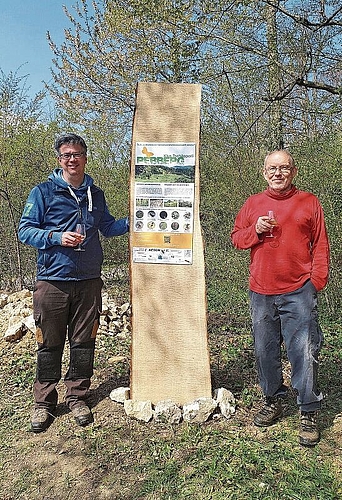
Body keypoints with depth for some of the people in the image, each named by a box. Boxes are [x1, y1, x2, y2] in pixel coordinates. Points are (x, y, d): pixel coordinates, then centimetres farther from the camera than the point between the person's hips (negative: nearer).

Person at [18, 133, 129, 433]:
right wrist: (57, 237, -18)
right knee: (50, 344, 5)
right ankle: (44, 402, 22)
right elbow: (25, 230, -2)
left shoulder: (95, 194, 13)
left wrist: (131, 222, 8)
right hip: (52, 281, -3)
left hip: (88, 281, 3)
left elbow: (108, 227, 23)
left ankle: (77, 397, 26)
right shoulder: (44, 192, 1)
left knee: (83, 342, 10)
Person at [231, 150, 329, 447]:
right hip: (261, 293, 3)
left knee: (304, 353, -2)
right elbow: (236, 238, 10)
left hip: (299, 292, -2)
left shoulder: (308, 202, 5)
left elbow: (320, 245, 4)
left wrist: (317, 280, -4)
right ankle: (273, 401, 31)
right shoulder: (253, 204, 10)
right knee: (265, 351, 11)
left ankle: (309, 413, 14)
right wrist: (255, 230, -9)